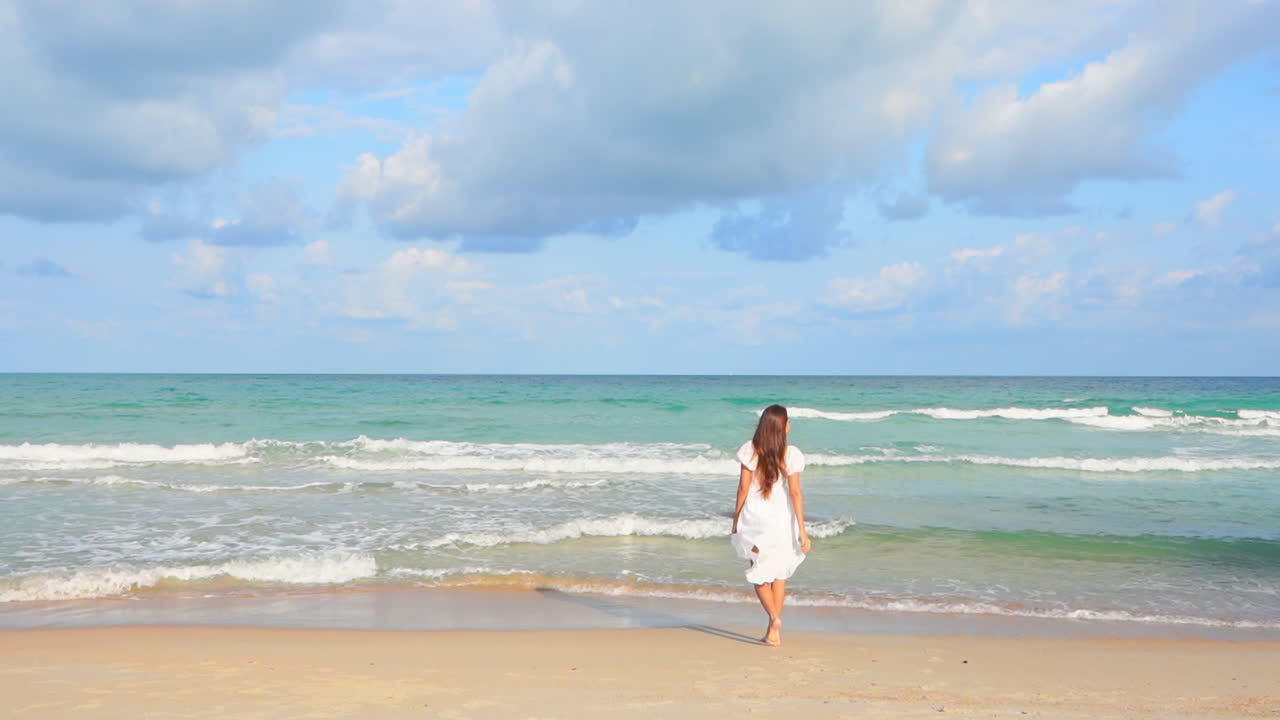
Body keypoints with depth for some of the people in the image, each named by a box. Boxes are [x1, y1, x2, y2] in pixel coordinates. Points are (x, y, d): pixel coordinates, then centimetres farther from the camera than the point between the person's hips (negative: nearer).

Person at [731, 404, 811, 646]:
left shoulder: (751, 450, -7)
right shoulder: (791, 454, -8)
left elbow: (743, 488, -5)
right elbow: (795, 493, -9)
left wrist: (736, 520, 5)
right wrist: (802, 530, -6)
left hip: (754, 519, 0)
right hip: (783, 520, 1)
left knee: (759, 574, 12)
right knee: (780, 573, 16)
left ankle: (774, 617, -12)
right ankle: (774, 631, 14)